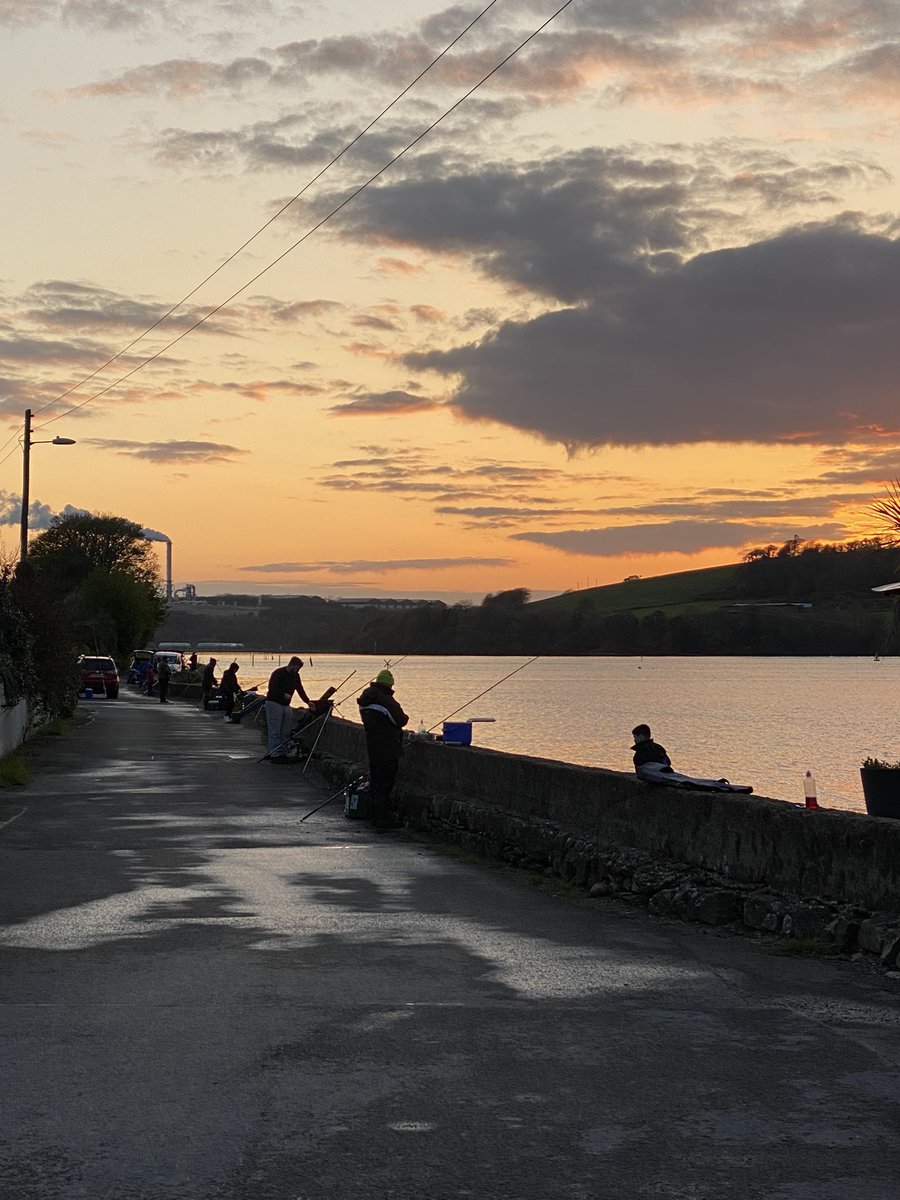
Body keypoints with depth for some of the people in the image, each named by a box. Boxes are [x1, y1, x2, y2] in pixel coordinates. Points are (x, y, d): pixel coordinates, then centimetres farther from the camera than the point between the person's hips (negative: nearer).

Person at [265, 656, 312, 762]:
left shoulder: (295, 676, 10)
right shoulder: (278, 673, -13)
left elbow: (300, 690, 10)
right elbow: (272, 688, -18)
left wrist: (308, 701, 0)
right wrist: (283, 694, -28)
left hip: (286, 705, 8)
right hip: (274, 703, -8)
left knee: (286, 732, 4)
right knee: (275, 731, -9)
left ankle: (282, 753, 10)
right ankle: (274, 755, -9)